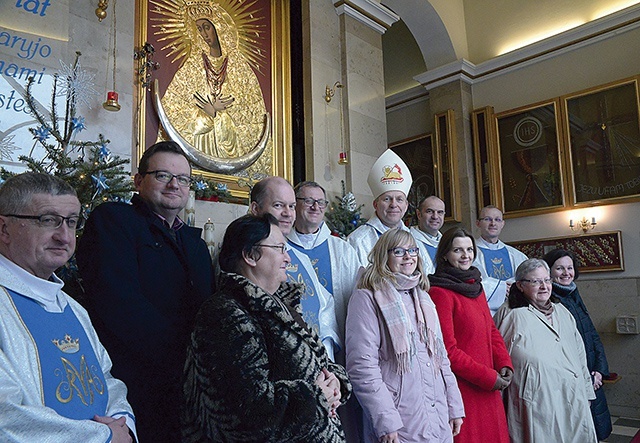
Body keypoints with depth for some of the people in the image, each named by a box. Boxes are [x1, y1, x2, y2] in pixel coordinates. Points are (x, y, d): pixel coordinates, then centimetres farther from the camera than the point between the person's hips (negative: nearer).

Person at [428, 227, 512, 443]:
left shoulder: (475, 287, 12)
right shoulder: (439, 293, -14)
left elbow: (492, 331, 15)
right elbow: (447, 350, -17)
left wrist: (504, 364, -1)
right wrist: (488, 377, -14)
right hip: (462, 389, -8)